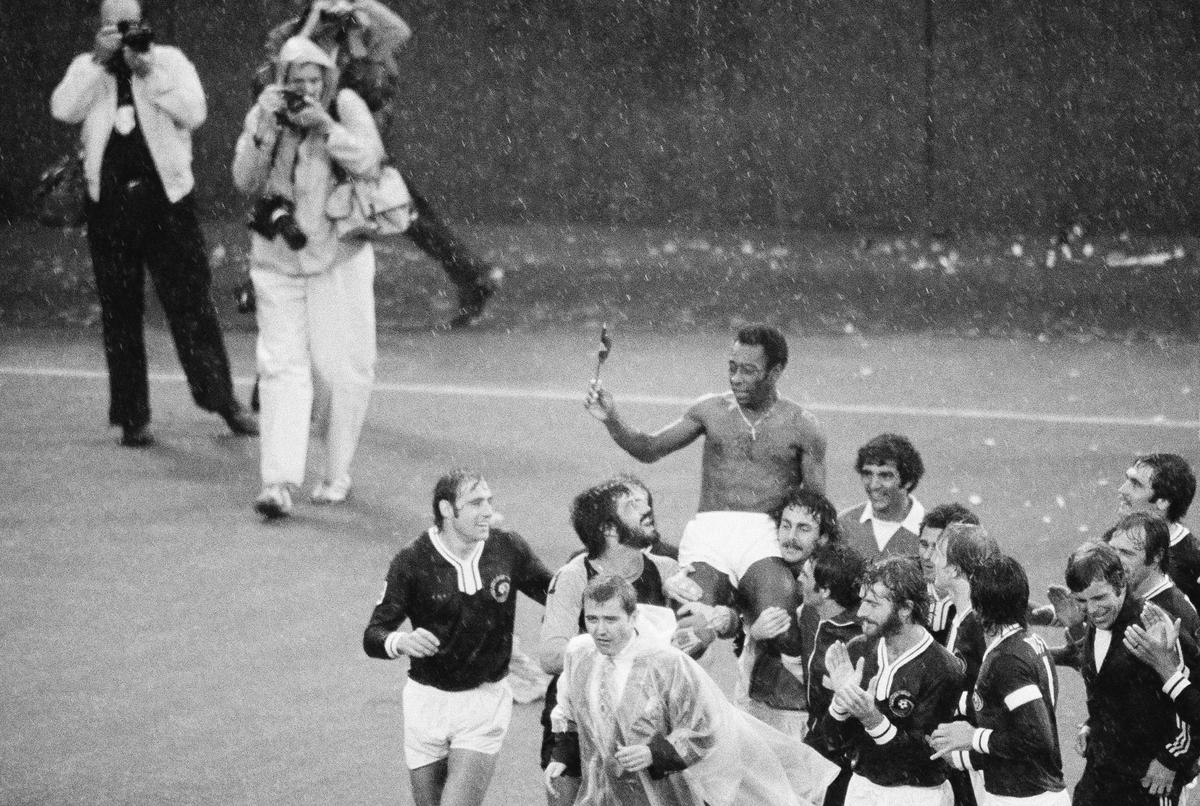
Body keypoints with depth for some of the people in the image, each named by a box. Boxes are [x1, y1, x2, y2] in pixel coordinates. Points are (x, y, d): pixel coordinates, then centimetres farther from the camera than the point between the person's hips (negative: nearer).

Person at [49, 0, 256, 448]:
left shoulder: (170, 61, 5)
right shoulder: (87, 68, 8)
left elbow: (194, 113, -10)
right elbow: (63, 110, -11)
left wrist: (148, 70, -15)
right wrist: (100, 60, -14)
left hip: (167, 196, -1)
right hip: (109, 203, 2)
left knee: (192, 305, -2)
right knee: (120, 314, 5)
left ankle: (223, 401, 8)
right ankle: (132, 418, 10)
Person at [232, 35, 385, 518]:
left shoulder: (346, 106, -2)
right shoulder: (263, 114, 2)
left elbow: (369, 161, -13)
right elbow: (245, 182, -5)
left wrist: (324, 124, -22)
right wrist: (267, 129, -17)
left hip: (338, 257, -1)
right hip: (277, 259, 1)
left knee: (341, 368, 1)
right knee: (282, 365, -9)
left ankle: (337, 474, 18)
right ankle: (279, 483, -16)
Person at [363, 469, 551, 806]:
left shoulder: (509, 548, -5)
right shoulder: (412, 561, -11)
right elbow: (373, 635, -11)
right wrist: (401, 642, -33)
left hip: (485, 702, 0)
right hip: (427, 700, 0)